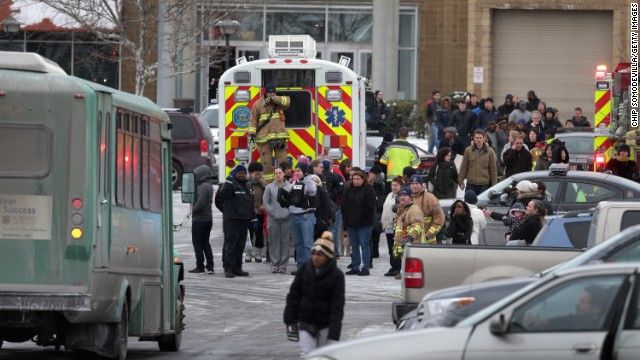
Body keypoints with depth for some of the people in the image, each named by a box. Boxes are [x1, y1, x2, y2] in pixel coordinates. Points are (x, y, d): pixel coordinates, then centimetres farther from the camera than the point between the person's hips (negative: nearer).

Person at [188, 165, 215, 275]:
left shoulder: (203, 187, -17)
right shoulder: (209, 186, 13)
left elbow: (201, 202, -24)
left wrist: (193, 210, -9)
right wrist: (195, 209, 7)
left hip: (199, 219, -9)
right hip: (208, 218, 9)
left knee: (197, 242, -2)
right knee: (205, 242, 12)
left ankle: (200, 266, -1)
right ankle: (210, 266, 8)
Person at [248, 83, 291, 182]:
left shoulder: (278, 102, 12)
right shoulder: (258, 104, 6)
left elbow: (287, 101, -8)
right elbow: (253, 120, 5)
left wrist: (274, 99, -13)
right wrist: (252, 132, -5)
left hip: (280, 136, 2)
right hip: (264, 137, -2)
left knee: (282, 160, 0)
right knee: (266, 162, -1)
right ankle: (268, 183, 4)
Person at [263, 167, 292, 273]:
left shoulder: (290, 187, 3)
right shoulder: (269, 187, 4)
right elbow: (265, 202, 5)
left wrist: (290, 211, -7)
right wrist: (272, 212, -4)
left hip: (286, 218, 0)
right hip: (273, 219, 0)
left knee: (285, 242, 1)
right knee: (274, 242, 1)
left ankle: (283, 264, 5)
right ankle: (275, 264, 5)